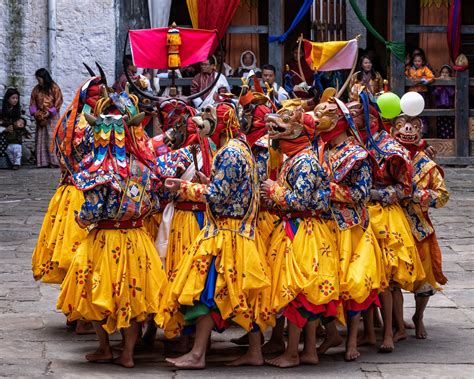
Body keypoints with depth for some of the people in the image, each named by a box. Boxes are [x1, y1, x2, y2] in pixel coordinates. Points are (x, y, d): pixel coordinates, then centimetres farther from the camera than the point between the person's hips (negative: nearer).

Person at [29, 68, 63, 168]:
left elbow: (58, 102, -7)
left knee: (52, 139, -10)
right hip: (40, 118, 5)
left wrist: (49, 112, -13)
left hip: (52, 118, -5)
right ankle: (43, 162, 3)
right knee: (40, 139, 2)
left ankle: (54, 161, -11)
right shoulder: (36, 89, 9)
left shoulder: (54, 88, -5)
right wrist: (34, 112, -4)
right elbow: (33, 102, 12)